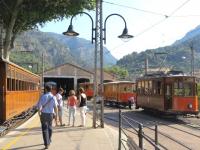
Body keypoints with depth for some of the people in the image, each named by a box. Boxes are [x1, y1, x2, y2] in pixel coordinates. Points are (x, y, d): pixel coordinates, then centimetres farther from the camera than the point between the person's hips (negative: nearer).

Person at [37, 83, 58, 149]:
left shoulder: (43, 96, -10)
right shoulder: (53, 97, -6)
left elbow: (39, 105, -10)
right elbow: (55, 107, -7)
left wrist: (39, 113, 5)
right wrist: (56, 115, 3)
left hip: (43, 114, -2)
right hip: (50, 114, 2)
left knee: (45, 129, 2)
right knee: (49, 128, 22)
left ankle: (46, 144, -7)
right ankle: (48, 141, 37)